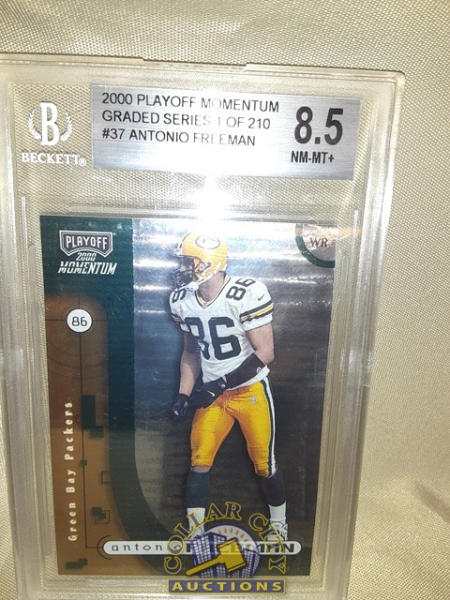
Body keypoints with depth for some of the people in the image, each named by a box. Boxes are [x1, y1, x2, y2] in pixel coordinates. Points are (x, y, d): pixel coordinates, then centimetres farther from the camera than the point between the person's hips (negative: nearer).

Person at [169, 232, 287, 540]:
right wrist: (184, 395, 1)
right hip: (213, 392, 5)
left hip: (251, 390, -4)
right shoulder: (183, 300, -3)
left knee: (264, 464, 10)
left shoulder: (247, 294, -23)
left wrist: (220, 384, -23)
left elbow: (265, 353, -19)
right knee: (199, 462, 5)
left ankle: (279, 524, 38)